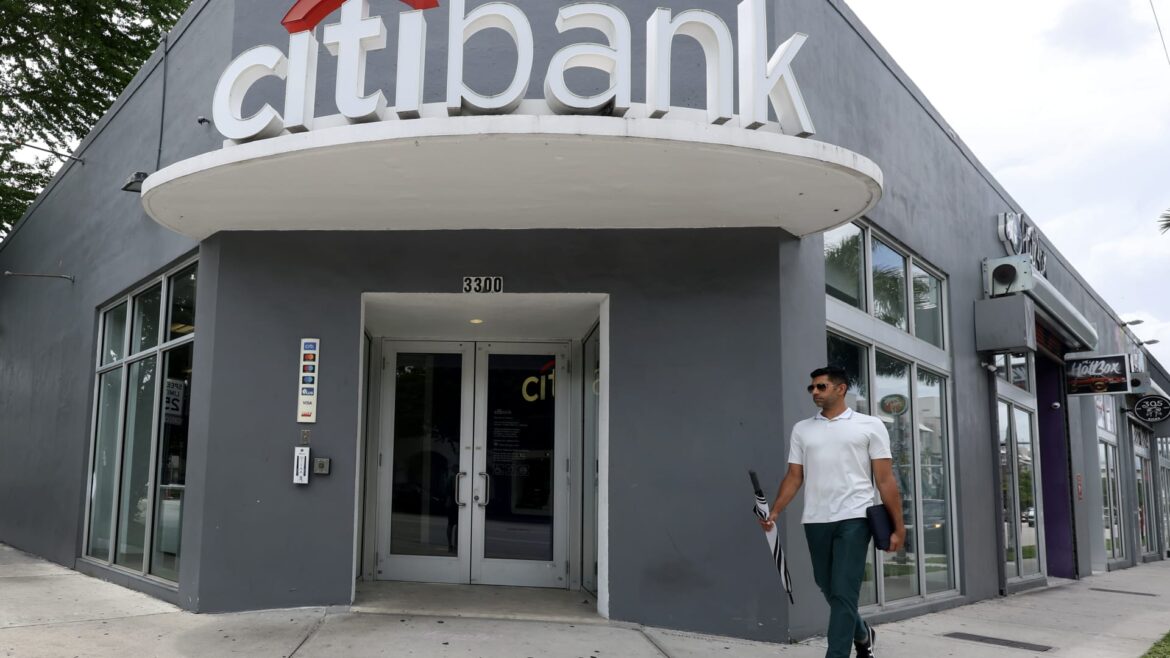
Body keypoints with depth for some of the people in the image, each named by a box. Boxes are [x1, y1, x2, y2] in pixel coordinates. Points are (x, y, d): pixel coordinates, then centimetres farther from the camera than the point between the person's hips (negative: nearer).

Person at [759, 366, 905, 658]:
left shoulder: (869, 425, 3)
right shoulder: (802, 429, 13)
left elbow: (885, 479, 0)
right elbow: (794, 476, 10)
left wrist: (898, 526, -5)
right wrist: (774, 512, -3)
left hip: (853, 518, -4)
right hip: (815, 521, 4)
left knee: (844, 593, -7)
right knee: (829, 590, 15)